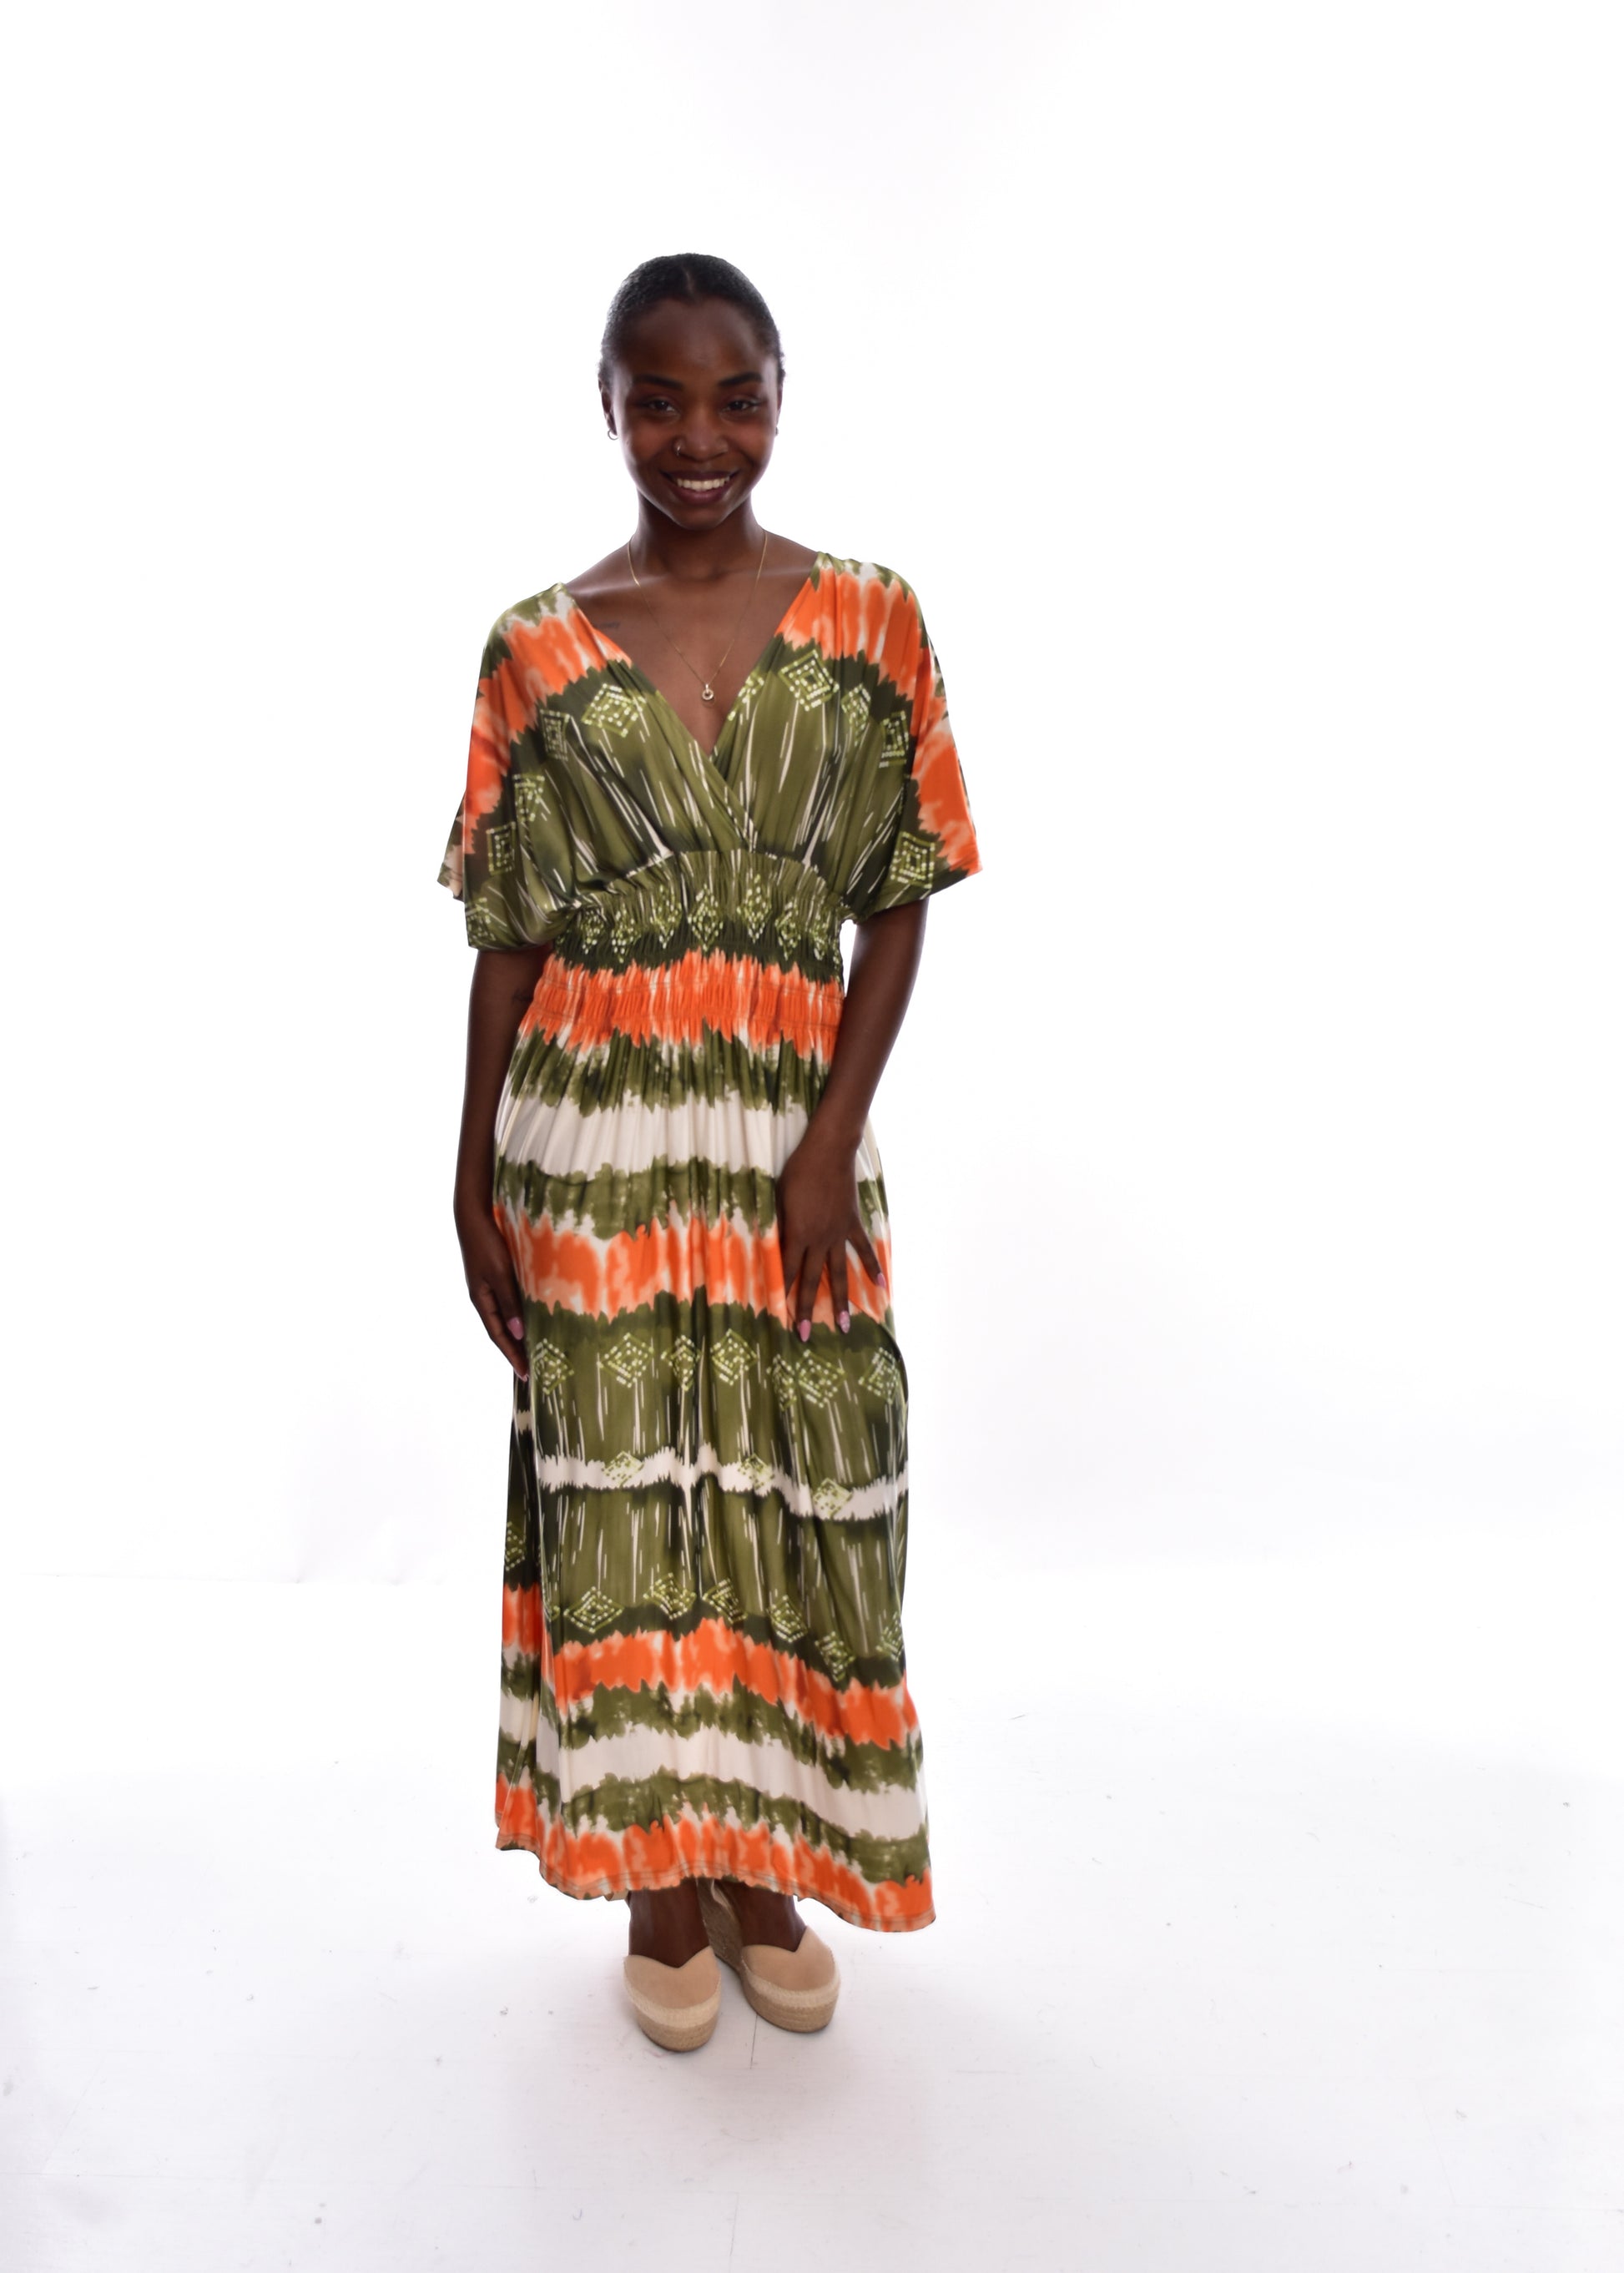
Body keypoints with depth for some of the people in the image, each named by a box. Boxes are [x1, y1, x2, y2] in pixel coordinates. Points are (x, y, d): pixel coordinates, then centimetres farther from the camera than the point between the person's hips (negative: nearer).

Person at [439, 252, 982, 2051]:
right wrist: (473, 1174, 2)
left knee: (796, 1484, 8)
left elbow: (898, 905, 1)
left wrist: (834, 1139, -9)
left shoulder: (869, 618, 4)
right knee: (619, 1483, 7)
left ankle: (766, 1868, 30)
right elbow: (507, 935, 5)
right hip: (595, 1139, 0)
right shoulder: (538, 646, 5)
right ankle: (660, 1876, 28)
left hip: (795, 1128, 1)